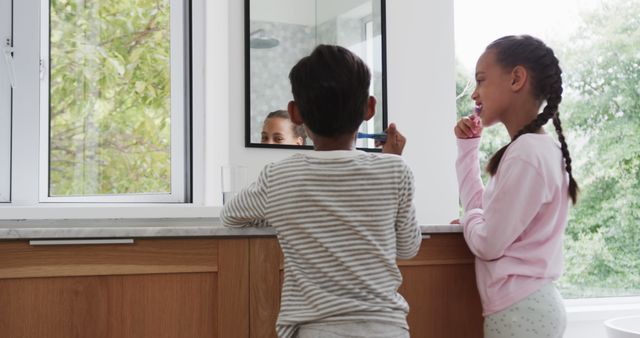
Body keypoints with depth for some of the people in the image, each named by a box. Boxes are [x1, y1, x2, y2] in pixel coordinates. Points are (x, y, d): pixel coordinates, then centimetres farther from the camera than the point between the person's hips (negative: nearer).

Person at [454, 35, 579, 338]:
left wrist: (468, 219, 1)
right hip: (528, 305, 9)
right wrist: (468, 147, 13)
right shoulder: (538, 148, 10)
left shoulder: (526, 152, -20)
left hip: (519, 312, -9)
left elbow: (488, 244, -19)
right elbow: (480, 208, 14)